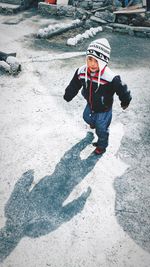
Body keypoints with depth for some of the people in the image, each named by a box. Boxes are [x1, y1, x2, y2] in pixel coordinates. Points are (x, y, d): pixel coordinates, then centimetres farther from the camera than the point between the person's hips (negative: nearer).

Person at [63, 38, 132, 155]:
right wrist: (68, 96, 8)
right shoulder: (81, 71, -22)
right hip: (90, 105, 5)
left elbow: (122, 90, -21)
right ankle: (94, 123, 72)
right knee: (87, 118, 35)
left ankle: (102, 145, 46)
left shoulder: (111, 78, -38)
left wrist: (125, 102, -5)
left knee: (101, 130, 16)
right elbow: (74, 86, -4)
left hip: (104, 110, -5)